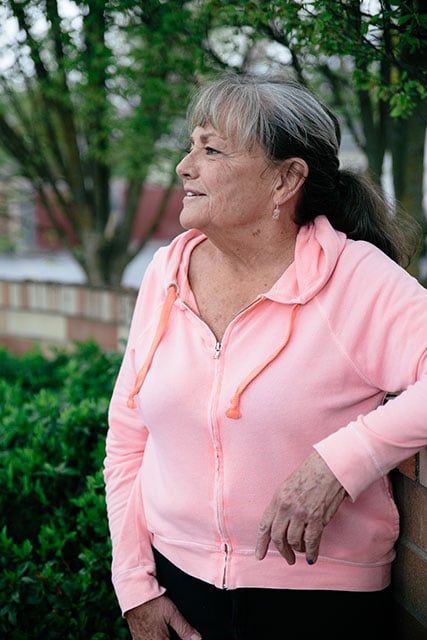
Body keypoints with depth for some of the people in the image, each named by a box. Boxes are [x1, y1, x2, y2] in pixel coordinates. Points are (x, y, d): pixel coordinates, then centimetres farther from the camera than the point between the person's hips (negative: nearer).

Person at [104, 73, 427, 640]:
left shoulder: (358, 281, -14)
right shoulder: (167, 272, 0)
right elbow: (127, 438, 4)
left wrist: (340, 461, -29)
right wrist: (135, 585, 2)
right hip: (173, 582, 4)